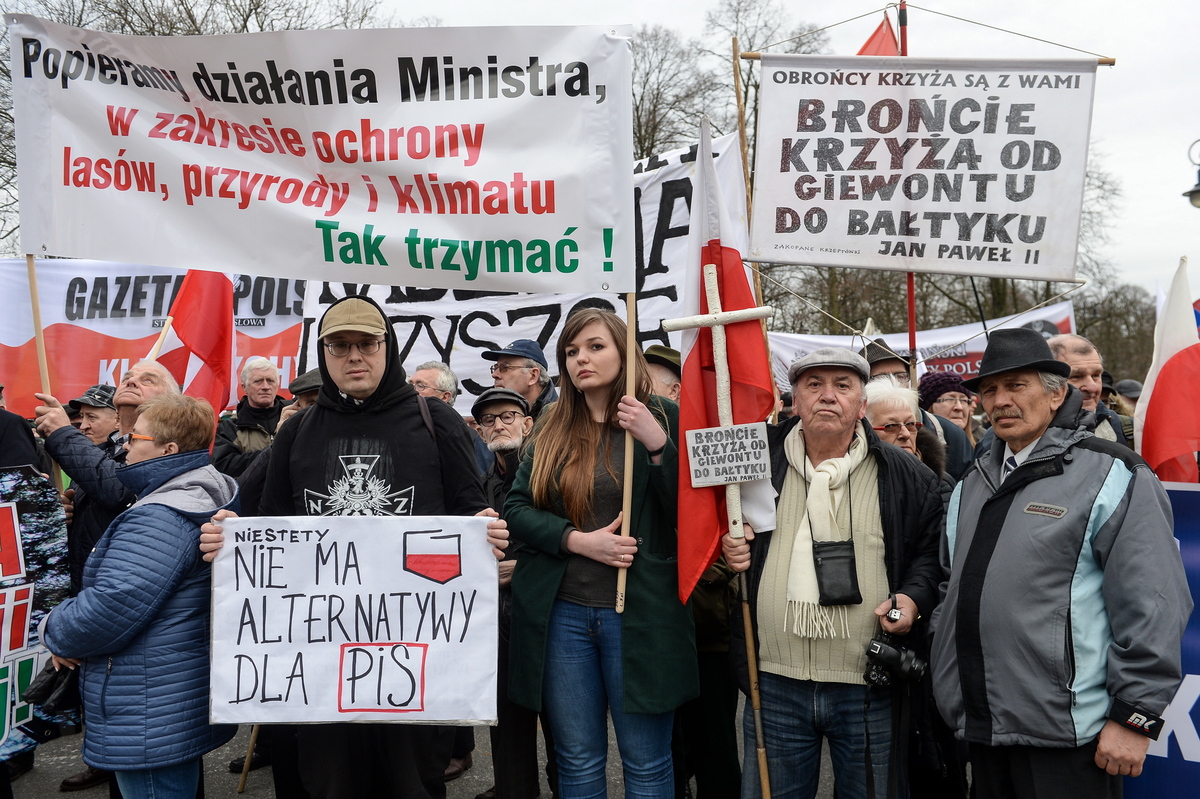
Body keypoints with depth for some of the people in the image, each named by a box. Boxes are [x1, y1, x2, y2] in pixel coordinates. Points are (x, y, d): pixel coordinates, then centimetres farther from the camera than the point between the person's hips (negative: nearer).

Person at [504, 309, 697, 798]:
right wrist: (578, 540, -11)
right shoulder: (552, 428, 9)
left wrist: (657, 444, -20)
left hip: (639, 614, -3)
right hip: (561, 614, 3)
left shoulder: (662, 418, -2)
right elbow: (515, 509, 5)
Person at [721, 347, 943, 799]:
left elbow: (933, 549, 9)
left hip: (869, 689, -1)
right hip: (775, 683, 1)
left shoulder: (905, 476, 1)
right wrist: (728, 551, -6)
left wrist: (914, 596, -9)